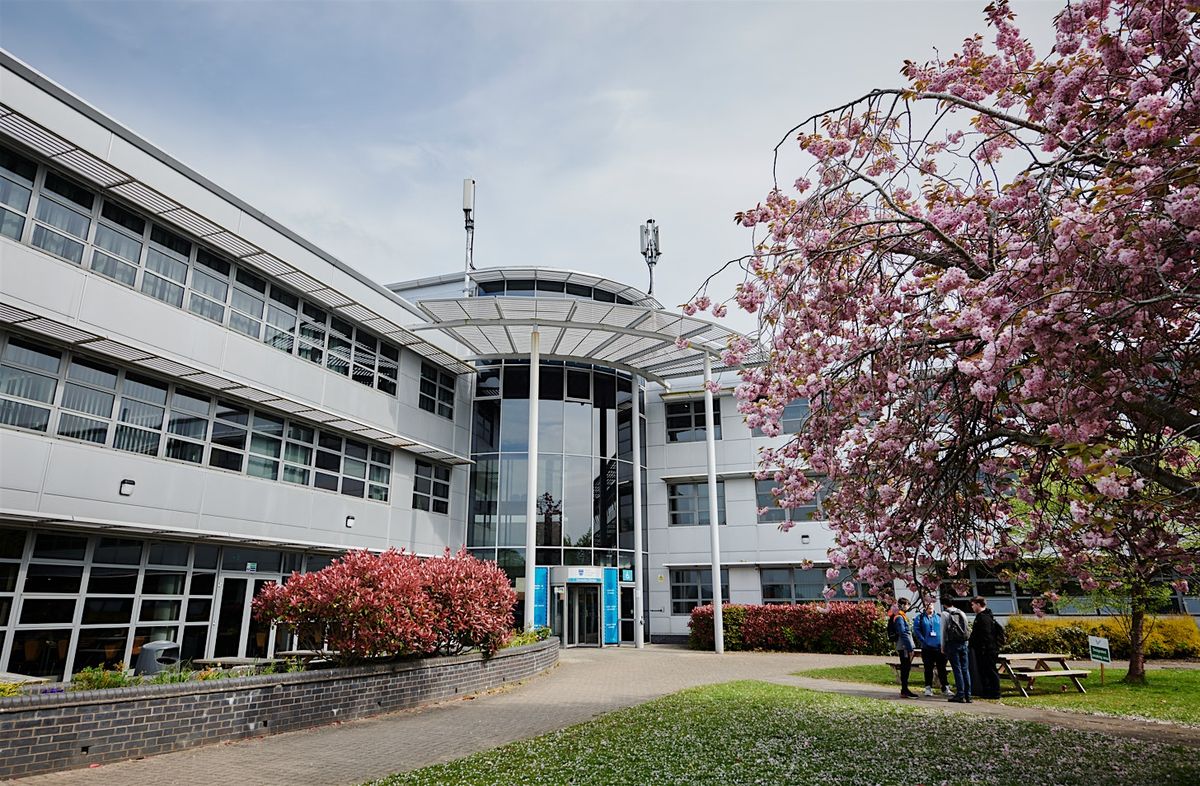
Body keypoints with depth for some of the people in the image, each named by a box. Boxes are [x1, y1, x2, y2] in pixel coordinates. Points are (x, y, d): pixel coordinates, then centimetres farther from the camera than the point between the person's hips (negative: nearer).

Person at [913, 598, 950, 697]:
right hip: (927, 648, -1)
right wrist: (923, 641, -10)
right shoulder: (920, 618, 2)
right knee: (928, 669, 5)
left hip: (939, 647, 1)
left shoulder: (939, 617, 7)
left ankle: (945, 688, 14)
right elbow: (916, 630, -2)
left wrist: (943, 642, -3)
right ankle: (928, 688, 12)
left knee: (942, 668, 6)